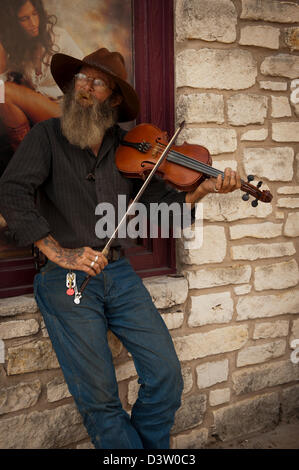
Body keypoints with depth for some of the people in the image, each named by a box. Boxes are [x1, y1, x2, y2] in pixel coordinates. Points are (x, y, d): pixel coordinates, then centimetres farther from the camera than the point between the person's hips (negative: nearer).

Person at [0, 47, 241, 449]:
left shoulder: (126, 146, 10)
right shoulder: (47, 136, 1)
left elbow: (156, 201, 8)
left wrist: (202, 190, -10)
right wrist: (57, 251, -20)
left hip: (118, 273, 3)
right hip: (66, 280, -3)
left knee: (167, 376, 0)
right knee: (98, 397, -4)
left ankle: (150, 443, 27)